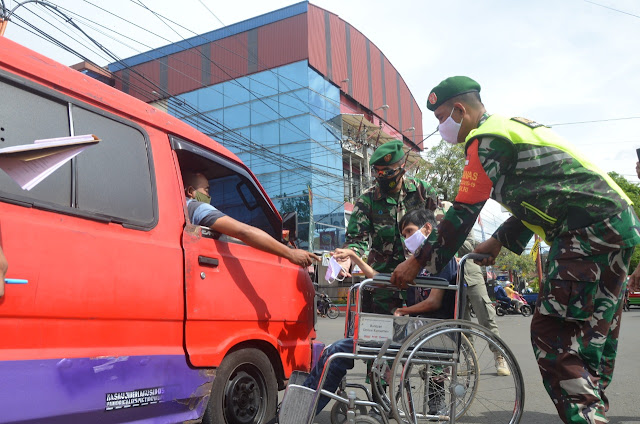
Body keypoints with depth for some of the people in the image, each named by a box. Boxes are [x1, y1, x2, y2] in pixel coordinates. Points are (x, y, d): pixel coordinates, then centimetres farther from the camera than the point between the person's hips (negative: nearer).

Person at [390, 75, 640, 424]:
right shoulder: (511, 128, 21)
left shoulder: (486, 140, -9)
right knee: (592, 340, 14)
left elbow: (463, 213, -13)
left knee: (551, 335, -9)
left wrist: (417, 262, -5)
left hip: (589, 230, -10)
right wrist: (497, 242, 18)